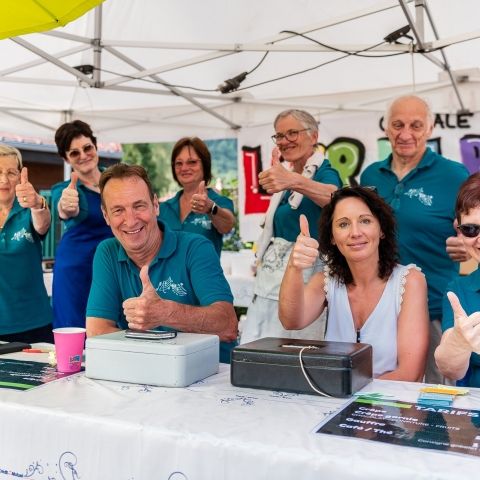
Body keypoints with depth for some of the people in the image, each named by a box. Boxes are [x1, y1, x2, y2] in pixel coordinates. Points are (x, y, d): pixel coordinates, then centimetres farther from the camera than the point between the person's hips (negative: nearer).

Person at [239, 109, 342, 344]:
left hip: (301, 279, -8)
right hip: (269, 280, 8)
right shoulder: (288, 173, 15)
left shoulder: (324, 172, -9)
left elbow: (334, 196, -37)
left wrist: (293, 181, -52)